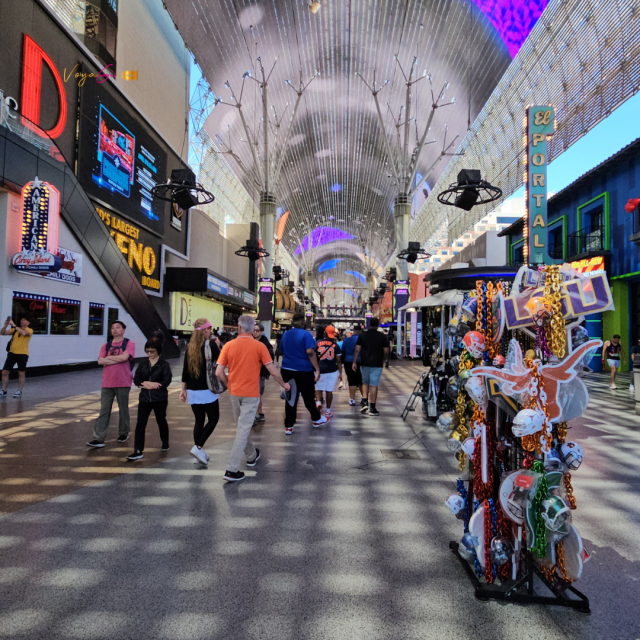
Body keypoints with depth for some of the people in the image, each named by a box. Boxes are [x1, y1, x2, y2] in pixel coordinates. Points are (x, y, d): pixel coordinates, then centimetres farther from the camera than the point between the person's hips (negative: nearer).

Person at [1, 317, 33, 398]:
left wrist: (14, 325, -24)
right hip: (12, 353, 4)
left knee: (21, 373, 5)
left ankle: (19, 391, 15)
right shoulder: (14, 329, 11)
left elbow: (24, 332, -24)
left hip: (22, 354, -4)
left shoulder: (29, 330, -2)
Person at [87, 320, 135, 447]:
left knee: (123, 409, 8)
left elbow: (124, 357, -17)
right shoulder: (106, 345, 12)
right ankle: (98, 438, 2)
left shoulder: (129, 343, 0)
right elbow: (100, 361, -1)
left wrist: (108, 357, -4)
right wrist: (118, 359, -10)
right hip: (107, 383, 3)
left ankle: (123, 433, 25)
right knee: (104, 411, 1)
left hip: (123, 383, -3)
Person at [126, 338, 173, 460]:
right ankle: (138, 451, -4)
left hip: (160, 398, -3)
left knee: (161, 421, 15)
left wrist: (146, 384, -13)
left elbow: (166, 381, -15)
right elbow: (136, 379, 2)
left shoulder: (164, 364, -6)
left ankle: (165, 443, 37)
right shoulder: (143, 364, 7)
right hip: (144, 398, 3)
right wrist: (148, 384, -17)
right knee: (140, 424, -5)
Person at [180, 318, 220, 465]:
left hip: (192, 391, 6)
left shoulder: (190, 346, 6)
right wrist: (217, 345, 10)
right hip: (207, 390, -6)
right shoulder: (210, 344, -11)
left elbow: (185, 368, 8)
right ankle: (198, 447, -4)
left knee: (199, 421, 14)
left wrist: (183, 388, 13)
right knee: (213, 419, 7)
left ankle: (199, 453, 17)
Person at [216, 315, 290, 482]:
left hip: (234, 393, 4)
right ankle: (232, 470, 0)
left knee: (242, 426, 22)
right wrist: (284, 384, 7)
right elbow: (273, 371, -10)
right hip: (251, 393, -3)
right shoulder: (259, 346, -10)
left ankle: (251, 456, 40)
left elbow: (219, 372, -8)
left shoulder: (228, 345, -4)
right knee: (243, 429, 1)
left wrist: (229, 384, 10)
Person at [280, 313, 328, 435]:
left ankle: (288, 426, 10)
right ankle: (317, 419, 31)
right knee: (309, 397, 11)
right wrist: (317, 369, -20)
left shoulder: (285, 335, 9)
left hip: (287, 370, 5)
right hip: (304, 371, -5)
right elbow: (310, 352, -21)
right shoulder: (305, 334, -11)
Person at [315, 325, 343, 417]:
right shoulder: (335, 345, 0)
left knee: (318, 389, 14)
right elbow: (338, 361, 0)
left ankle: (318, 402, -11)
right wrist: (340, 373, 7)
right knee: (329, 391, 8)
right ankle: (328, 410, 15)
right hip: (332, 371, 1)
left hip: (320, 370, -1)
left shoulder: (317, 343, -1)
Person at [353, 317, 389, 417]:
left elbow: (357, 350, -1)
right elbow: (386, 352, -1)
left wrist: (354, 362, 5)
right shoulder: (382, 336, -2)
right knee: (373, 385, 0)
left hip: (364, 363, 2)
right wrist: (383, 360, 16)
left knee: (365, 383, 19)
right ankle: (372, 409, 3)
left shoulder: (362, 335, 2)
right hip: (376, 364, -2)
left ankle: (365, 403, 6)